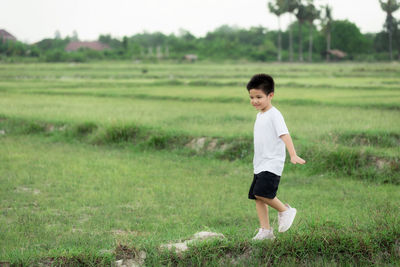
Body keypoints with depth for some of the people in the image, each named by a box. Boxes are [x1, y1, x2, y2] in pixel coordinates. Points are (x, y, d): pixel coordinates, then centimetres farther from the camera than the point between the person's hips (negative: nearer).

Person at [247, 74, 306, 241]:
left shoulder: (274, 115, -11)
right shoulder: (260, 115, 16)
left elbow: (284, 135, -22)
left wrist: (293, 155, -34)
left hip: (272, 165, -9)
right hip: (260, 165, 9)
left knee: (261, 193, -22)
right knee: (257, 197, 5)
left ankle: (284, 210, 0)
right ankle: (265, 231, 8)